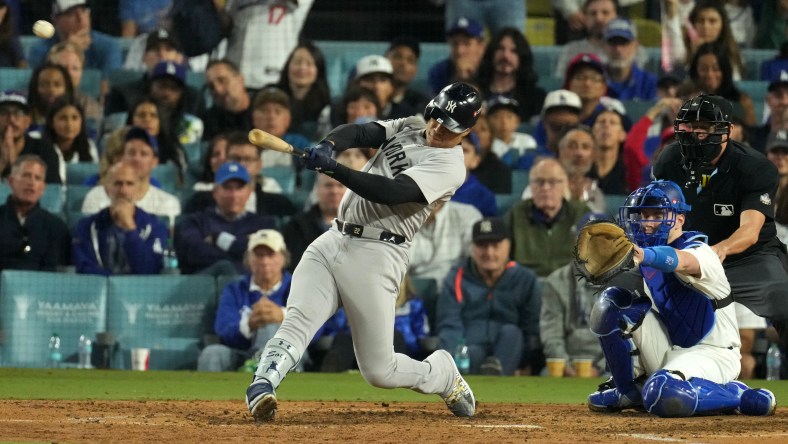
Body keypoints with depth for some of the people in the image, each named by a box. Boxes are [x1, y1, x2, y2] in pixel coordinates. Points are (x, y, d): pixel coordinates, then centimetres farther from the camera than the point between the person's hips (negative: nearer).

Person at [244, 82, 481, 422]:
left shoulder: (450, 166, -9)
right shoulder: (408, 128, 15)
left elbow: (391, 192, -22)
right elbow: (361, 132, 1)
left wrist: (331, 168, -32)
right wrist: (328, 145, -22)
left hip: (375, 256, -6)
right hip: (332, 241, 6)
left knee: (379, 370, -3)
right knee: (297, 321, -19)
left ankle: (444, 375, 25)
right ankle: (262, 386, -38)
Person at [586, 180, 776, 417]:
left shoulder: (700, 252, -19)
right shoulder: (649, 253, 6)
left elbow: (681, 261, -46)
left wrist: (644, 255, -66)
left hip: (710, 353, -8)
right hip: (668, 350, 8)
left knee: (663, 396, -38)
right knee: (611, 302, -6)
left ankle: (740, 397, -11)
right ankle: (628, 390, 6)